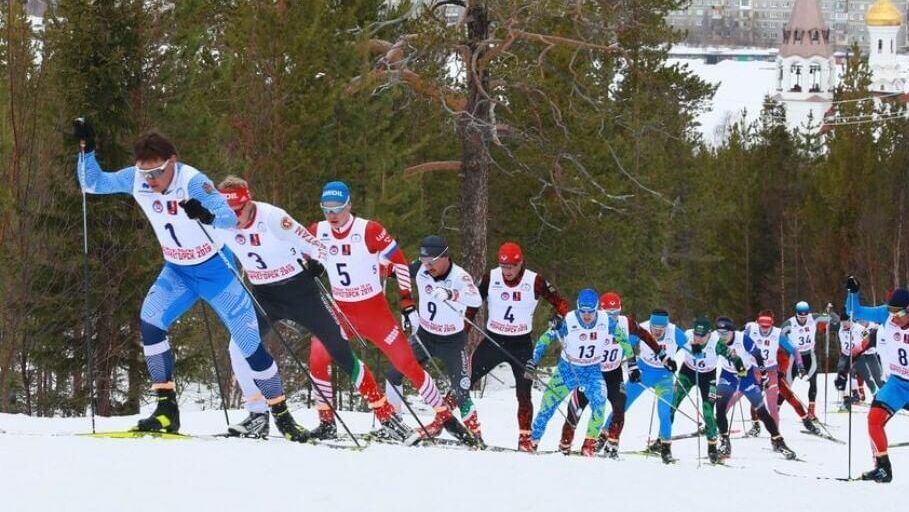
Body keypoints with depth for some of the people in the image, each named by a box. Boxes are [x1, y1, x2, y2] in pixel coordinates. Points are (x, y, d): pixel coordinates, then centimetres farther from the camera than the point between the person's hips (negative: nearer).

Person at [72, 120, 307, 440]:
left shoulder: (192, 181, -28)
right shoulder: (135, 180, -13)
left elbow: (230, 218, -38)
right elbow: (93, 184, -1)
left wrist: (208, 216, -59)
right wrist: (87, 149, -17)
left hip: (215, 268, -4)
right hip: (177, 271, 4)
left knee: (249, 342, -4)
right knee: (150, 321, -21)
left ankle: (282, 416, 12)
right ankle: (167, 409, -15)